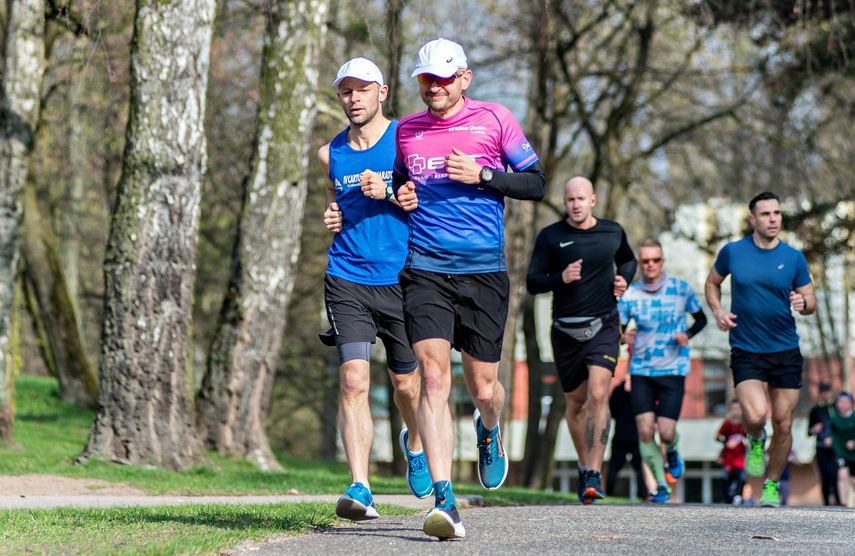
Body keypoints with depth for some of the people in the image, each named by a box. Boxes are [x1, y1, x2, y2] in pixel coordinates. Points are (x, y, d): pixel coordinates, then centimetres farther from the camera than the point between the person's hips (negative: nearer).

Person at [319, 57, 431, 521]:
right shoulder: (330, 154, 10)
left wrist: (389, 193, -16)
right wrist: (331, 219, 5)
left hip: (402, 279, -1)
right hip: (347, 280, 1)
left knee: (406, 384, 11)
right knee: (353, 381, -15)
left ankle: (414, 444, 45)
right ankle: (360, 488, -19)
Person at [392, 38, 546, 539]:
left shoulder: (495, 119, 3)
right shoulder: (407, 131, 11)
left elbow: (536, 183, 4)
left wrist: (481, 175, -10)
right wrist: (400, 197, 4)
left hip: (484, 272, -1)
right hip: (425, 269, 1)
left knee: (484, 387, 6)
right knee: (434, 375, -16)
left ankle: (490, 431, 45)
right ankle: (445, 502, -20)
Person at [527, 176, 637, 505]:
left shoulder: (612, 232, 6)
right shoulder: (550, 237, -1)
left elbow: (628, 259, 27)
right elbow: (533, 282, -3)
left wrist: (624, 279, 5)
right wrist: (561, 278, -22)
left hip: (603, 327, -1)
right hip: (566, 330, 1)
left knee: (598, 394, -18)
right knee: (576, 403, 11)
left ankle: (594, 474, -19)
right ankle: (584, 467, 31)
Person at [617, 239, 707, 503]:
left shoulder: (681, 289, -4)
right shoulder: (629, 295, -4)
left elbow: (701, 318, 10)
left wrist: (688, 334, -10)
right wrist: (624, 338, -23)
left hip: (673, 371, -1)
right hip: (641, 371, 1)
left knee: (666, 432, -8)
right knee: (645, 430, -9)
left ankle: (671, 452, 30)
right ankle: (661, 485, 9)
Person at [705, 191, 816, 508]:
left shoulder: (794, 258, 1)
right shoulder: (732, 252, -1)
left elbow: (810, 301, 9)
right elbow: (712, 283, 16)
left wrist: (803, 303, -15)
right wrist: (718, 312, -1)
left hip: (786, 351, 2)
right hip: (746, 352, -2)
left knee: (783, 424, 4)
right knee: (755, 415, -22)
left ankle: (772, 484, 24)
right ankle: (755, 441, 15)